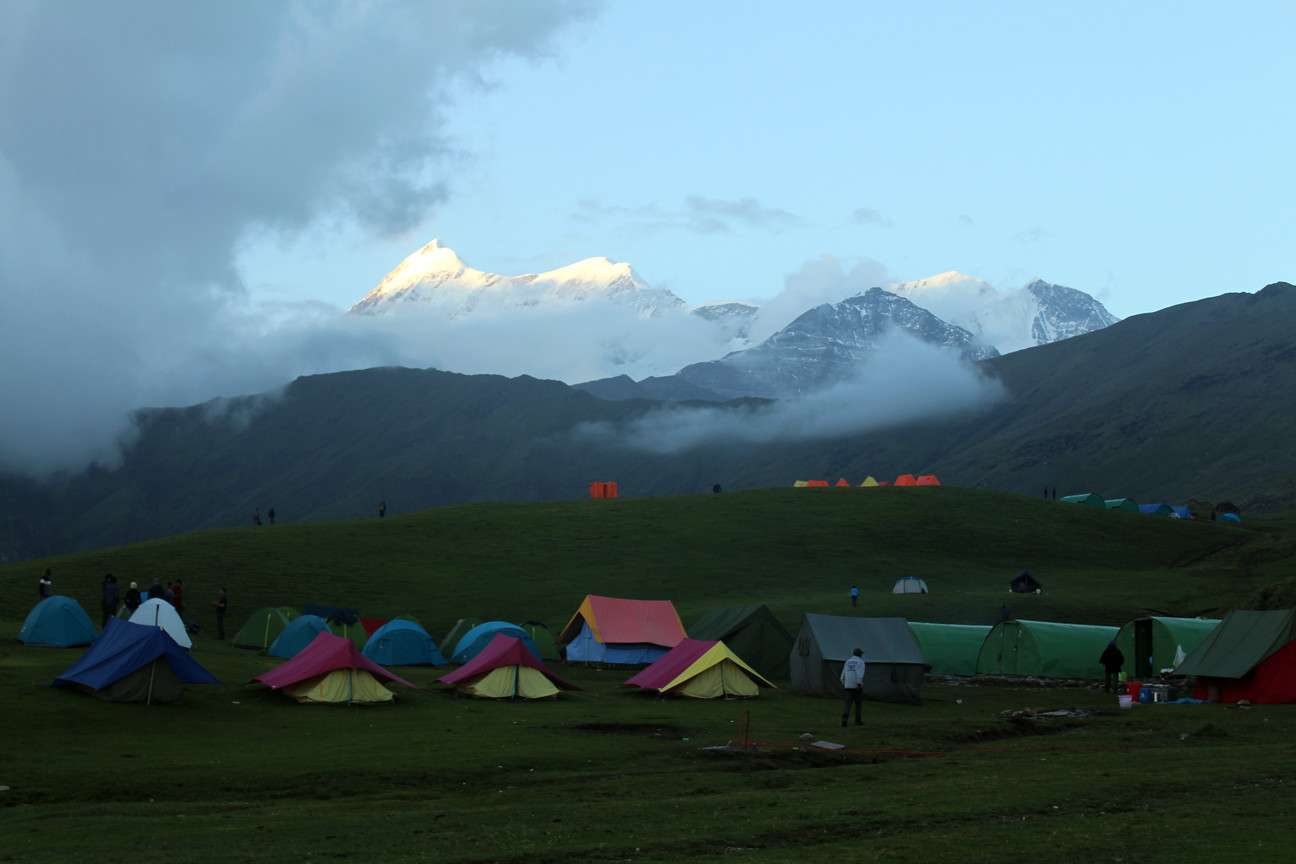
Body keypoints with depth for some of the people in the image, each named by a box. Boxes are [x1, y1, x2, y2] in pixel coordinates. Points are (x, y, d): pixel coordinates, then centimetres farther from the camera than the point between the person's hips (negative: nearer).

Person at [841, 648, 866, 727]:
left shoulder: (848, 662, 14)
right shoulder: (860, 662, -4)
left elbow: (843, 675, 14)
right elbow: (860, 674, -19)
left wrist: (843, 685, 20)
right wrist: (859, 685, -25)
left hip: (848, 686, 4)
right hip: (857, 686, -4)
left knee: (847, 703, -4)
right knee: (859, 703, 12)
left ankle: (844, 718, -25)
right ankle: (858, 721, 17)